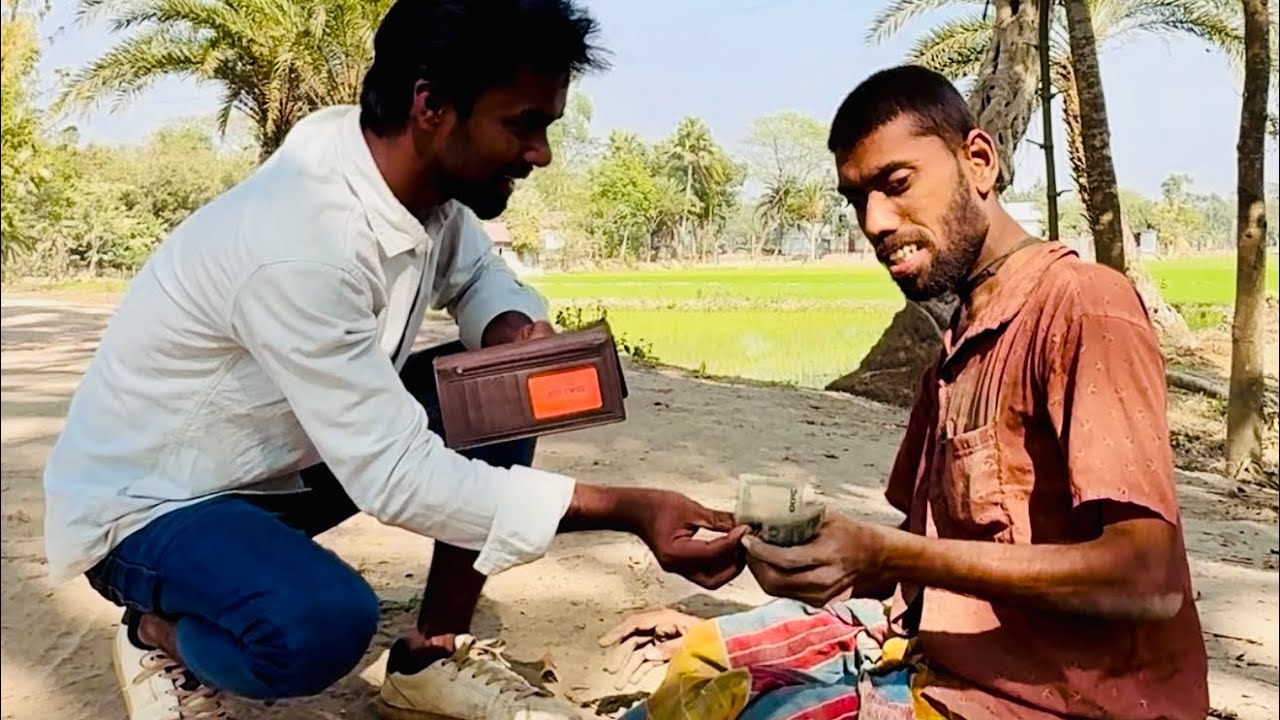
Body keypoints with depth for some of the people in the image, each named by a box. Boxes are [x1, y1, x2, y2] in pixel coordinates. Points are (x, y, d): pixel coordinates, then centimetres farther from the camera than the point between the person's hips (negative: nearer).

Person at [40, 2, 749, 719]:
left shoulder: (421, 175, -10)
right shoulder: (299, 241, -35)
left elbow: (477, 275, 9)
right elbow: (396, 474, -33)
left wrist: (519, 325, -17)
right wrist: (628, 510, -35)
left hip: (283, 457, 8)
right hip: (146, 503, -8)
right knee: (322, 623, -36)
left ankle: (434, 657, 4)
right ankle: (159, 638, 0)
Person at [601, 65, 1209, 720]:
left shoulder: (1080, 304, -14)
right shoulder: (960, 344, 13)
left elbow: (1148, 580, -21)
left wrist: (884, 554, -26)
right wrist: (722, 638, 5)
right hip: (941, 655, 8)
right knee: (694, 661, 8)